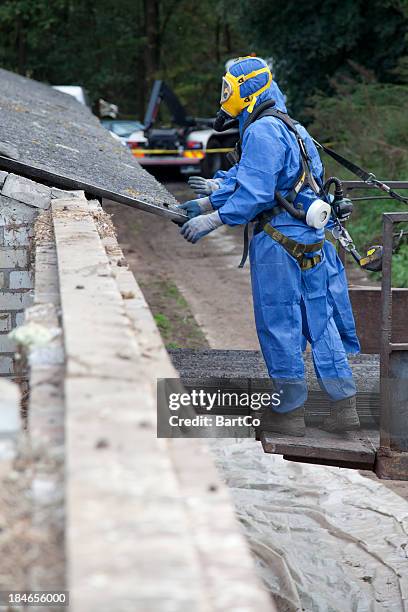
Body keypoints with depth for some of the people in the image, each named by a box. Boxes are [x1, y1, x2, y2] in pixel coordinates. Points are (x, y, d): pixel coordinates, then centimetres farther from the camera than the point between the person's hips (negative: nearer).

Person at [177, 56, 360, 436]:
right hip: (310, 239, 9)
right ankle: (344, 408, 13)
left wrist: (212, 220, -16)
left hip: (278, 241, -9)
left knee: (278, 326, 1)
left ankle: (290, 412, 9)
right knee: (319, 321, 11)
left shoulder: (262, 132, -14)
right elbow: (244, 176, 22)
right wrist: (206, 203, 22)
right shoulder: (288, 128, 18)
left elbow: (255, 194, -21)